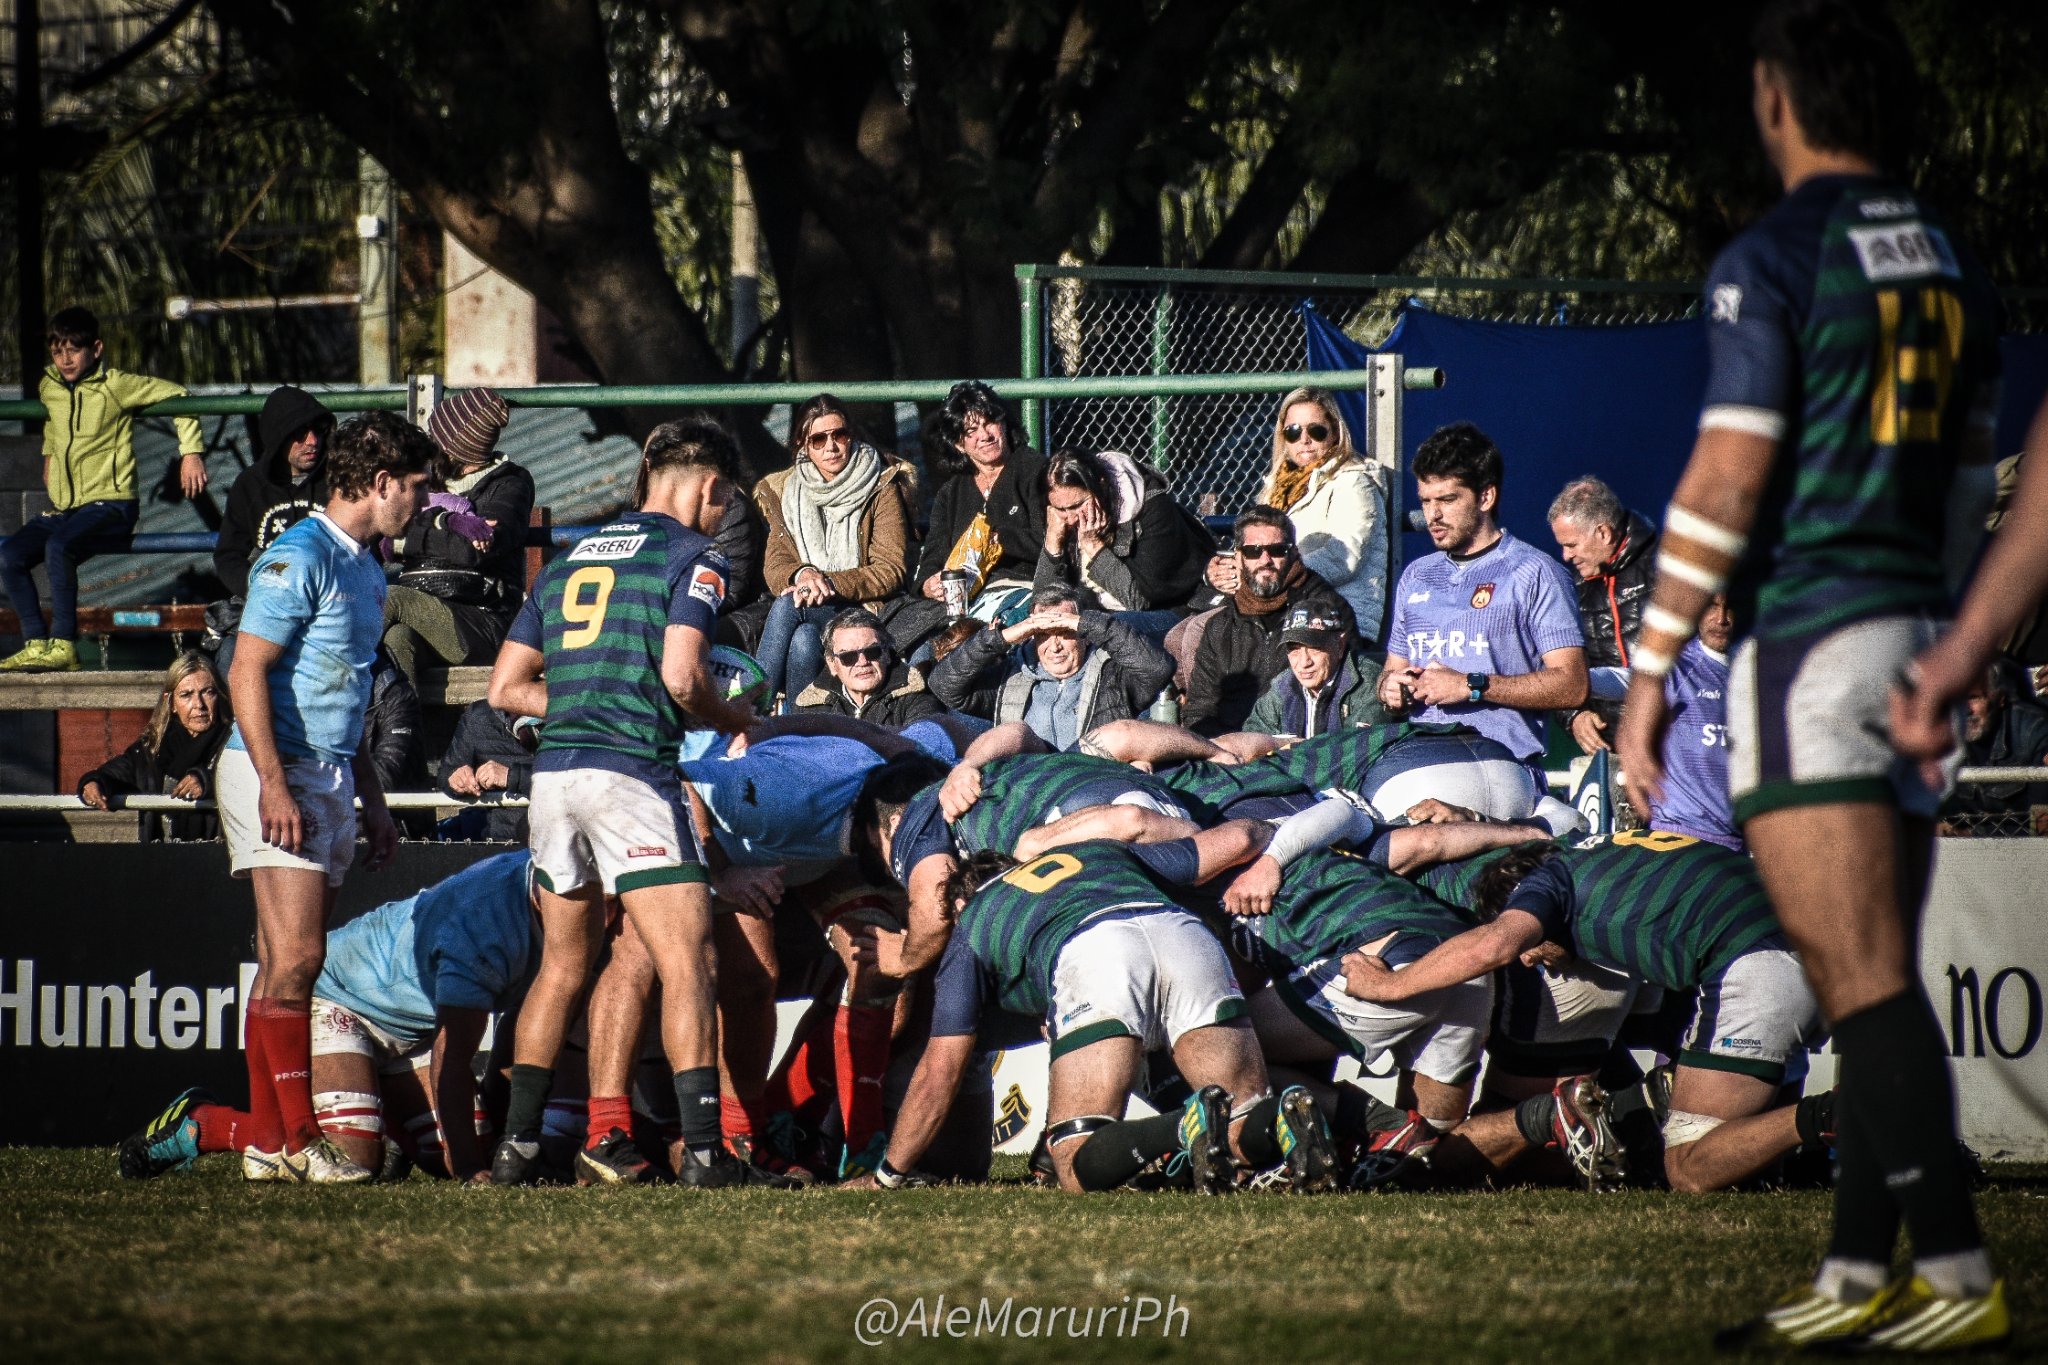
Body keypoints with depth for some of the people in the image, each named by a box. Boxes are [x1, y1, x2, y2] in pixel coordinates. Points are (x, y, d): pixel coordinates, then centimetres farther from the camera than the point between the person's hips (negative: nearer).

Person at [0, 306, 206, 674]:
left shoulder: (115, 386, -8)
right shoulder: (49, 388, 10)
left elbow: (176, 395, -2)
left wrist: (191, 453, -6)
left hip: (109, 504, -7)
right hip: (62, 508, 7)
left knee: (58, 547, -35)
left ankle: (63, 646, -30)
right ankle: (36, 643, -14)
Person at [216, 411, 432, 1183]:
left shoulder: (366, 569, 18)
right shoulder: (300, 558, -11)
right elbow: (247, 673, -16)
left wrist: (372, 801, 24)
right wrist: (274, 785, -23)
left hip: (330, 778, 9)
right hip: (279, 775, -9)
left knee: (289, 966, 7)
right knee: (296, 956, -13)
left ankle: (268, 1143, 7)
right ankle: (294, 1139, -13)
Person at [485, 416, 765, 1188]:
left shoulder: (569, 561, 20)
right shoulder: (691, 558, 0)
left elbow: (505, 688, 17)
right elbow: (680, 676, -13)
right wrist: (734, 719, 6)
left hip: (554, 772, 7)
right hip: (633, 774, -7)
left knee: (563, 965, 16)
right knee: (687, 964, -6)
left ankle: (517, 1145, 12)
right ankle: (702, 1149, -15)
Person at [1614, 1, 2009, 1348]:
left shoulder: (1773, 261, -10)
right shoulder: (1952, 267, 14)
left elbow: (1727, 484, -14)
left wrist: (1649, 670, -9)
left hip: (1808, 637, -8)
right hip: (1916, 641, 8)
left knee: (1866, 986, -10)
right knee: (1876, 982, 11)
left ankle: (1960, 1276, -16)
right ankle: (1858, 1281, 13)